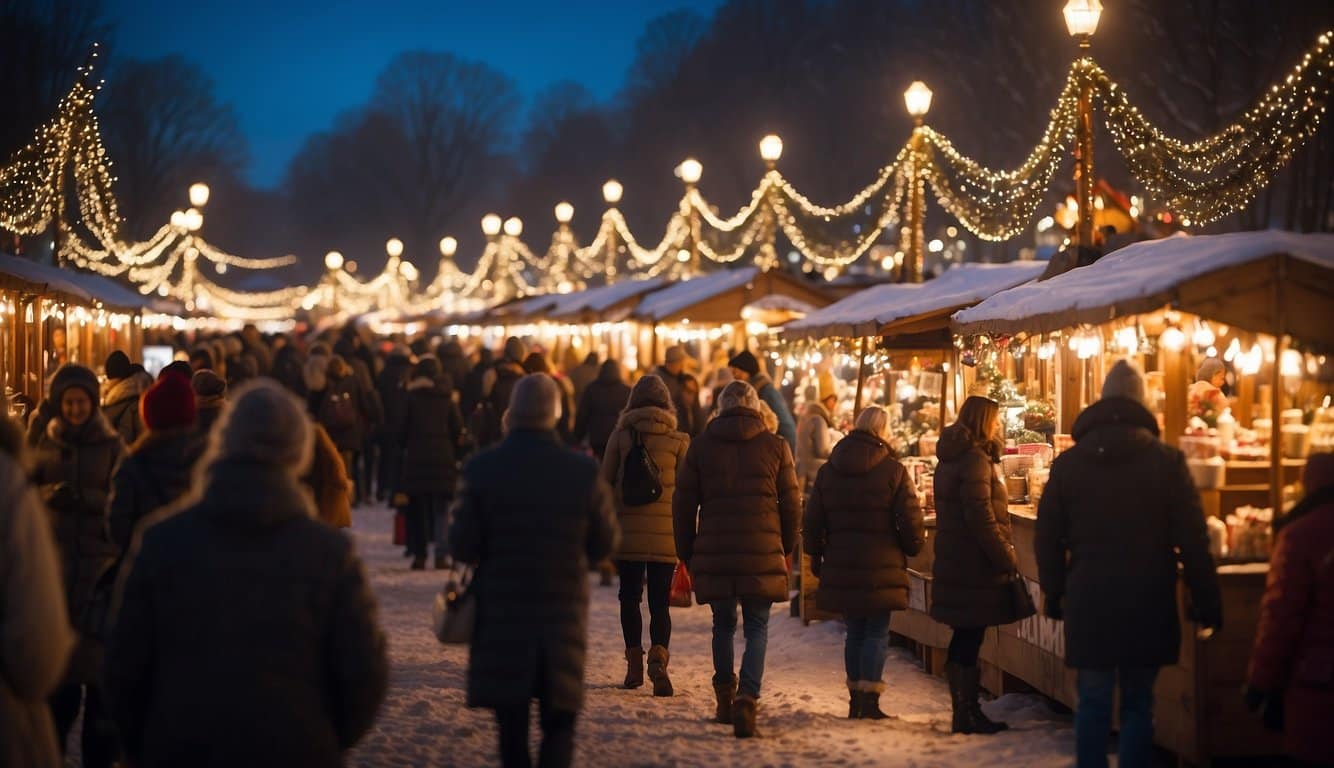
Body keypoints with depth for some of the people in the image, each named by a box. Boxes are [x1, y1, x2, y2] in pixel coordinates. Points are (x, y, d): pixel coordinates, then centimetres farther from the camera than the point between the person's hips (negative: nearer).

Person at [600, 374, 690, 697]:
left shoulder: (621, 436, 2)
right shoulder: (678, 440, 1)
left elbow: (605, 483, 5)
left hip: (628, 530, 0)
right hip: (665, 534, 0)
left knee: (630, 598, 14)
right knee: (659, 603, 2)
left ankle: (634, 663, 11)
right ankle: (658, 657, -20)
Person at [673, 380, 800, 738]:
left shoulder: (702, 444, 4)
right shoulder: (775, 446, 2)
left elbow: (684, 503, 7)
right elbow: (791, 503, 6)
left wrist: (687, 554, 16)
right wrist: (786, 549, 19)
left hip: (714, 552, 1)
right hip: (762, 554, -1)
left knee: (723, 624, 18)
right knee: (757, 628, 4)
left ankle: (724, 698, 22)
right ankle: (747, 699, -14)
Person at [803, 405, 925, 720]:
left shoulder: (828, 471, 7)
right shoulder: (892, 470, -8)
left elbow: (812, 521, 11)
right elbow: (911, 520, -8)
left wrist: (816, 557, 22)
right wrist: (913, 546, 10)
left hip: (840, 567, 5)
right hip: (881, 567, -5)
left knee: (855, 632, 14)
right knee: (877, 632, 1)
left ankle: (855, 698, 17)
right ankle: (869, 699, -5)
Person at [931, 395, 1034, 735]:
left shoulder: (951, 457, 15)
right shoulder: (975, 460, -16)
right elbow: (981, 518, -21)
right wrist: (1007, 559, -16)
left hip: (954, 562, 10)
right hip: (975, 566, -10)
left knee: (964, 640, 13)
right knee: (969, 641, -4)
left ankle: (965, 711, 18)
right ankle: (967, 713, 1)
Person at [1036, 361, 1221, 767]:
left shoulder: (1068, 462, 3)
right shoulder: (1166, 461, -4)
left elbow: (1047, 538, 8)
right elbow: (1192, 540, -5)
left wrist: (1055, 593, 18)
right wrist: (1206, 602, 2)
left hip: (1089, 603, 1)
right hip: (1148, 603, -1)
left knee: (1093, 702, 6)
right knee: (1137, 703, 5)